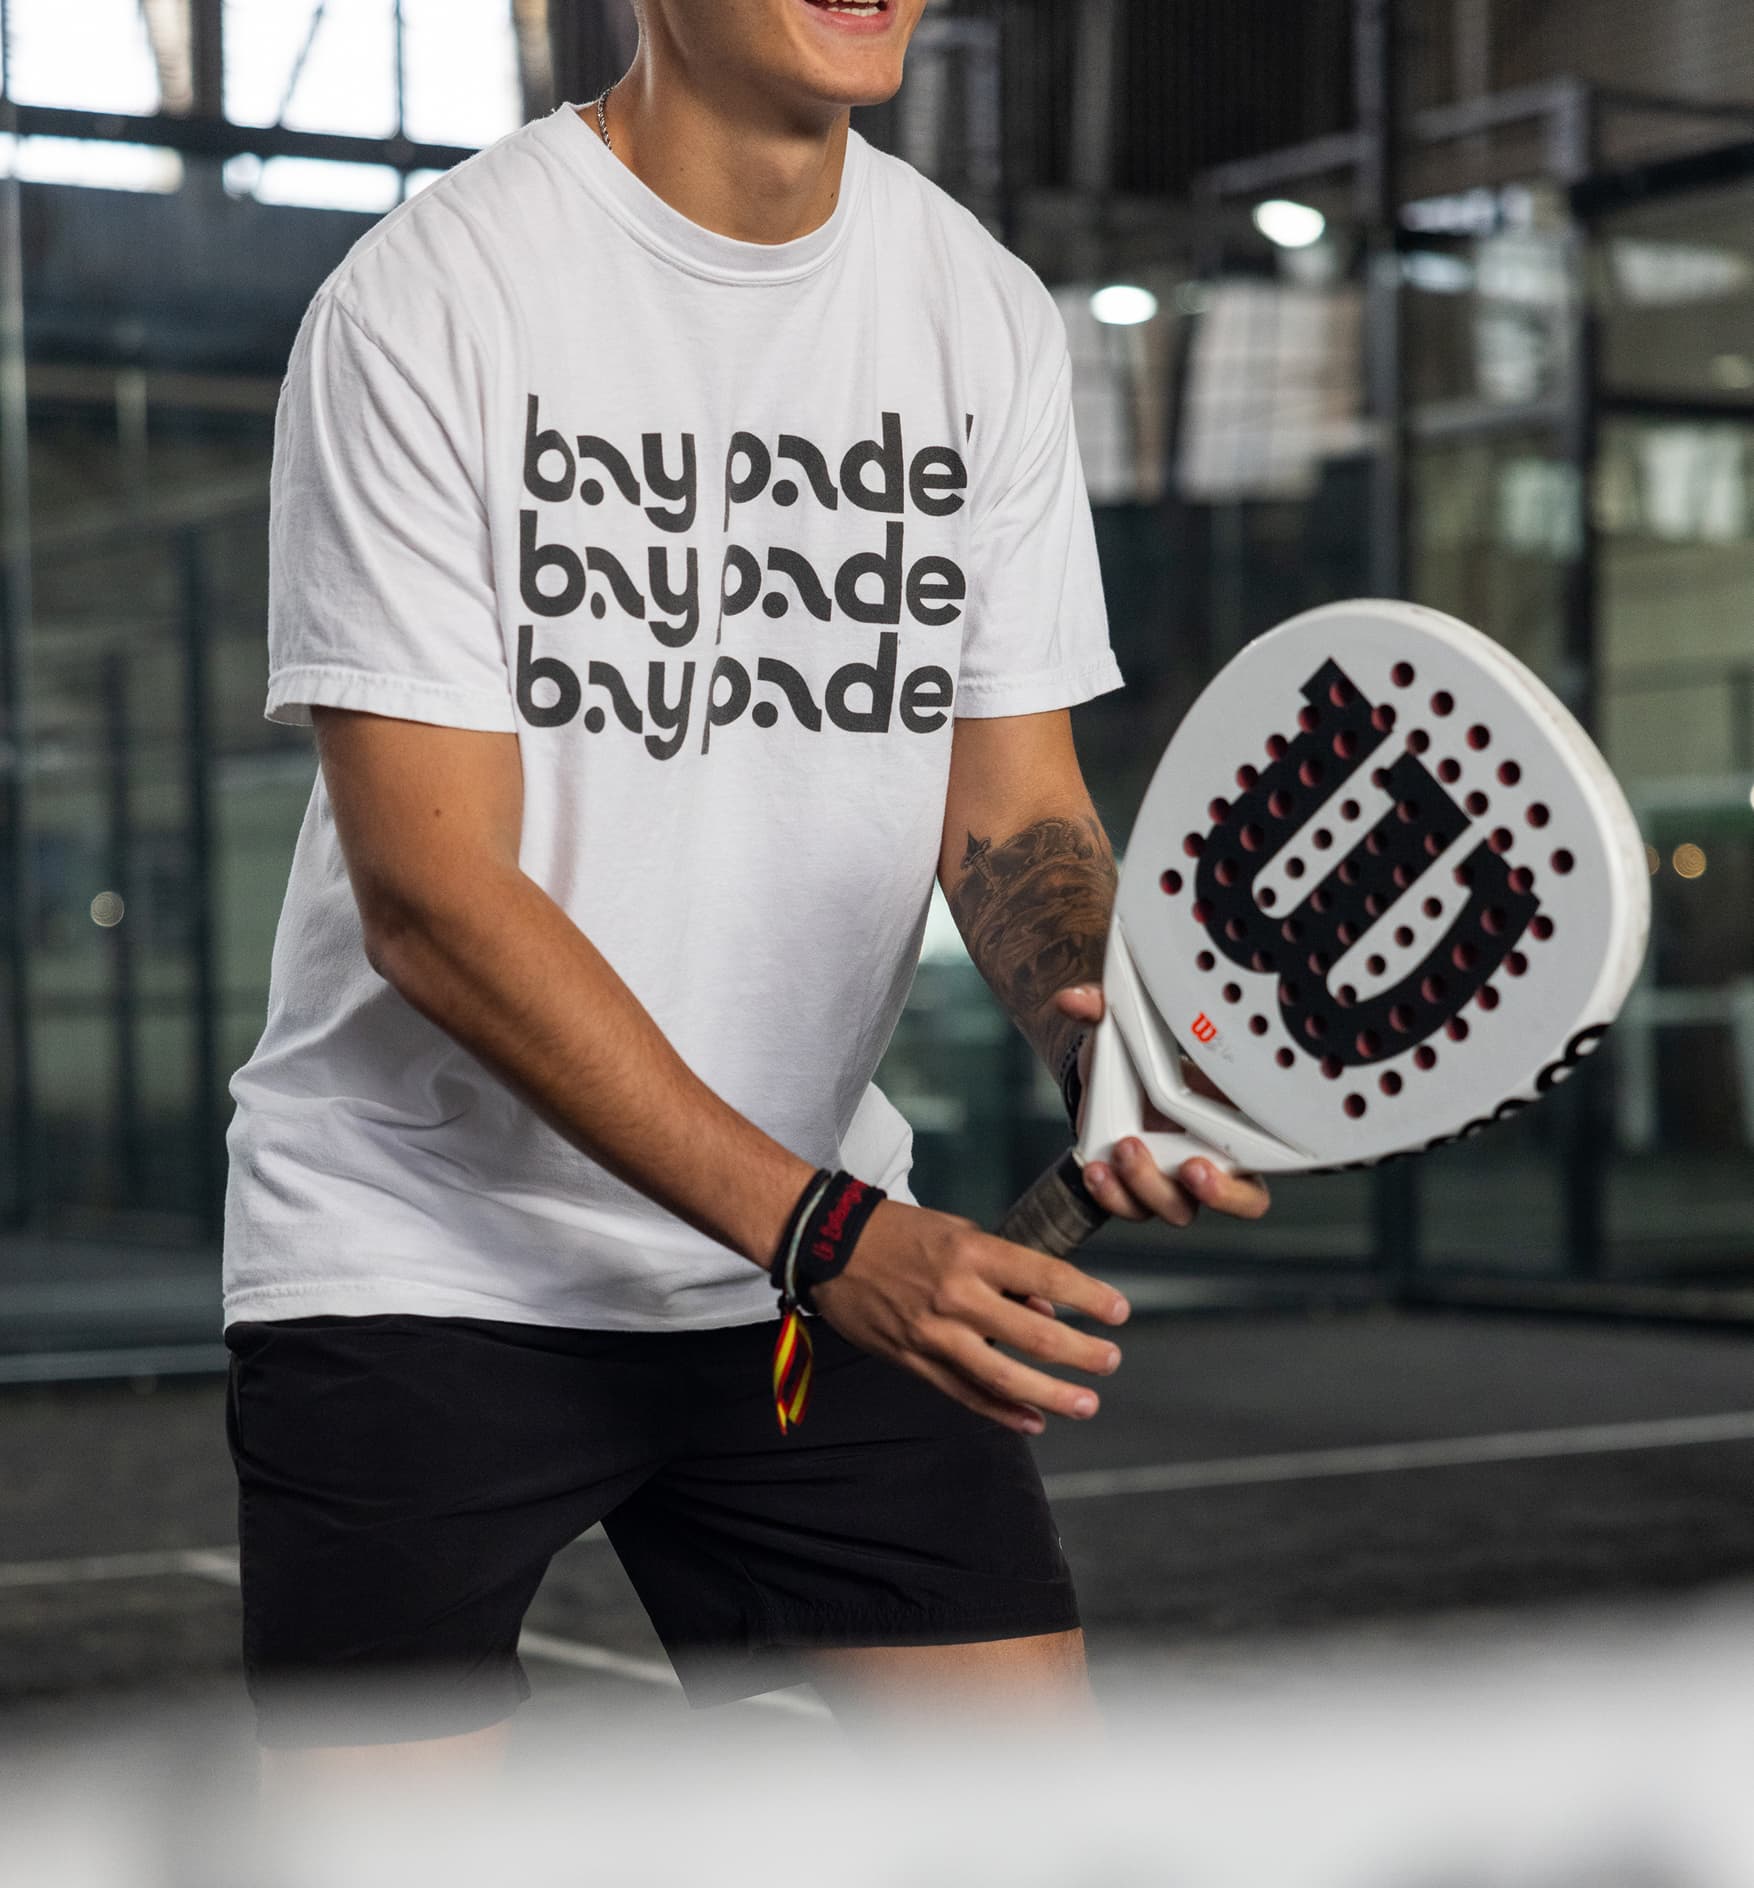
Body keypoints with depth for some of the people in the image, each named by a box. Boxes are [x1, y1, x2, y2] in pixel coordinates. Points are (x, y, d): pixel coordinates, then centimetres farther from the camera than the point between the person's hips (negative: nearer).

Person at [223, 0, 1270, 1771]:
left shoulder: (990, 314, 3)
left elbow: (1011, 809, 5)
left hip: (847, 1258, 5)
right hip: (422, 1270, -4)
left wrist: (1117, 1031, -18)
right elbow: (433, 898, -18)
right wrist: (822, 1229, -24)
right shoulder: (421, 299, -13)